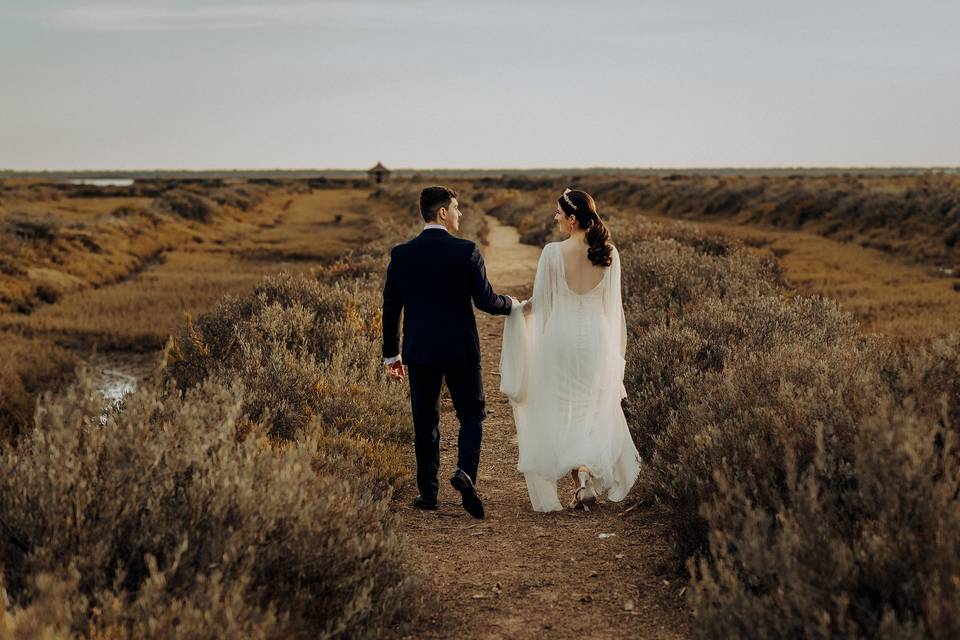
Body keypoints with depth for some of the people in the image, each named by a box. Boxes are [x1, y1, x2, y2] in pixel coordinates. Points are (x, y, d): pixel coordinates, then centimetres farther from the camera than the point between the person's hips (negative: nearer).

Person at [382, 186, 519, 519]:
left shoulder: (401, 254, 0)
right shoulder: (466, 251, -9)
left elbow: (390, 307, 3)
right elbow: (485, 300, -9)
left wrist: (391, 353, 12)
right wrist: (512, 304, 12)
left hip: (419, 352, 2)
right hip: (461, 350, -2)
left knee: (425, 423, 11)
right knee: (472, 415, 10)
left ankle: (428, 492, 14)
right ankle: (465, 472, -12)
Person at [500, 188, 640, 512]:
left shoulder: (553, 252, -13)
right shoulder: (609, 254, -3)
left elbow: (540, 303, -7)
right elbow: (614, 305, 4)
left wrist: (516, 307, 14)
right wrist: (616, 348, 15)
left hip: (560, 338, -3)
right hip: (598, 338, 3)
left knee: (562, 412, 11)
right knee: (596, 410, 18)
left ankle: (581, 482, 6)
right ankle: (589, 475, 8)